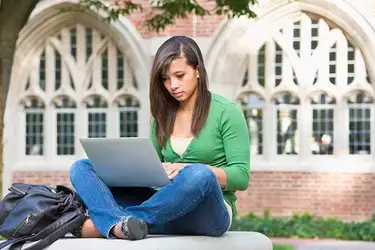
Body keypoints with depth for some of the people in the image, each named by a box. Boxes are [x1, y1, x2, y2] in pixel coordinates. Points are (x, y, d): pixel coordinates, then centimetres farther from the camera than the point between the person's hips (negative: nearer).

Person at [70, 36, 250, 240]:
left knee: (199, 176, -41)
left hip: (208, 212, -5)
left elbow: (241, 177, -7)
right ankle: (118, 224, -45)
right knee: (82, 168, -11)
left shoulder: (226, 112, -1)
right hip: (168, 209, 5)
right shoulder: (162, 116, 14)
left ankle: (103, 223, -35)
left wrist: (189, 170, -21)